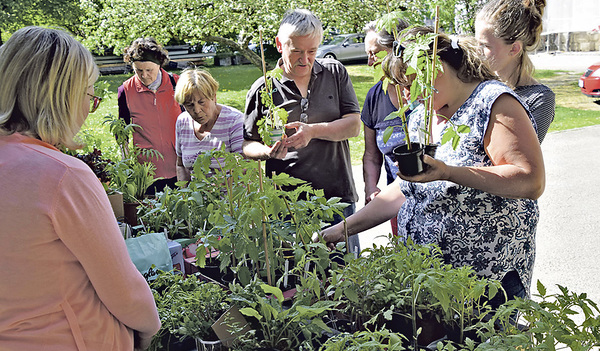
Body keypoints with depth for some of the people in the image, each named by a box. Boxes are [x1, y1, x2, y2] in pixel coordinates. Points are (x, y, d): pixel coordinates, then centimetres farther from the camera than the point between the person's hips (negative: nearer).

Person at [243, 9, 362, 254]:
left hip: (337, 195, 2)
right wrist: (267, 151, -17)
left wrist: (313, 131, -16)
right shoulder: (263, 89, 1)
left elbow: (354, 125, -1)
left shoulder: (335, 73, 6)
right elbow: (247, 145, 5)